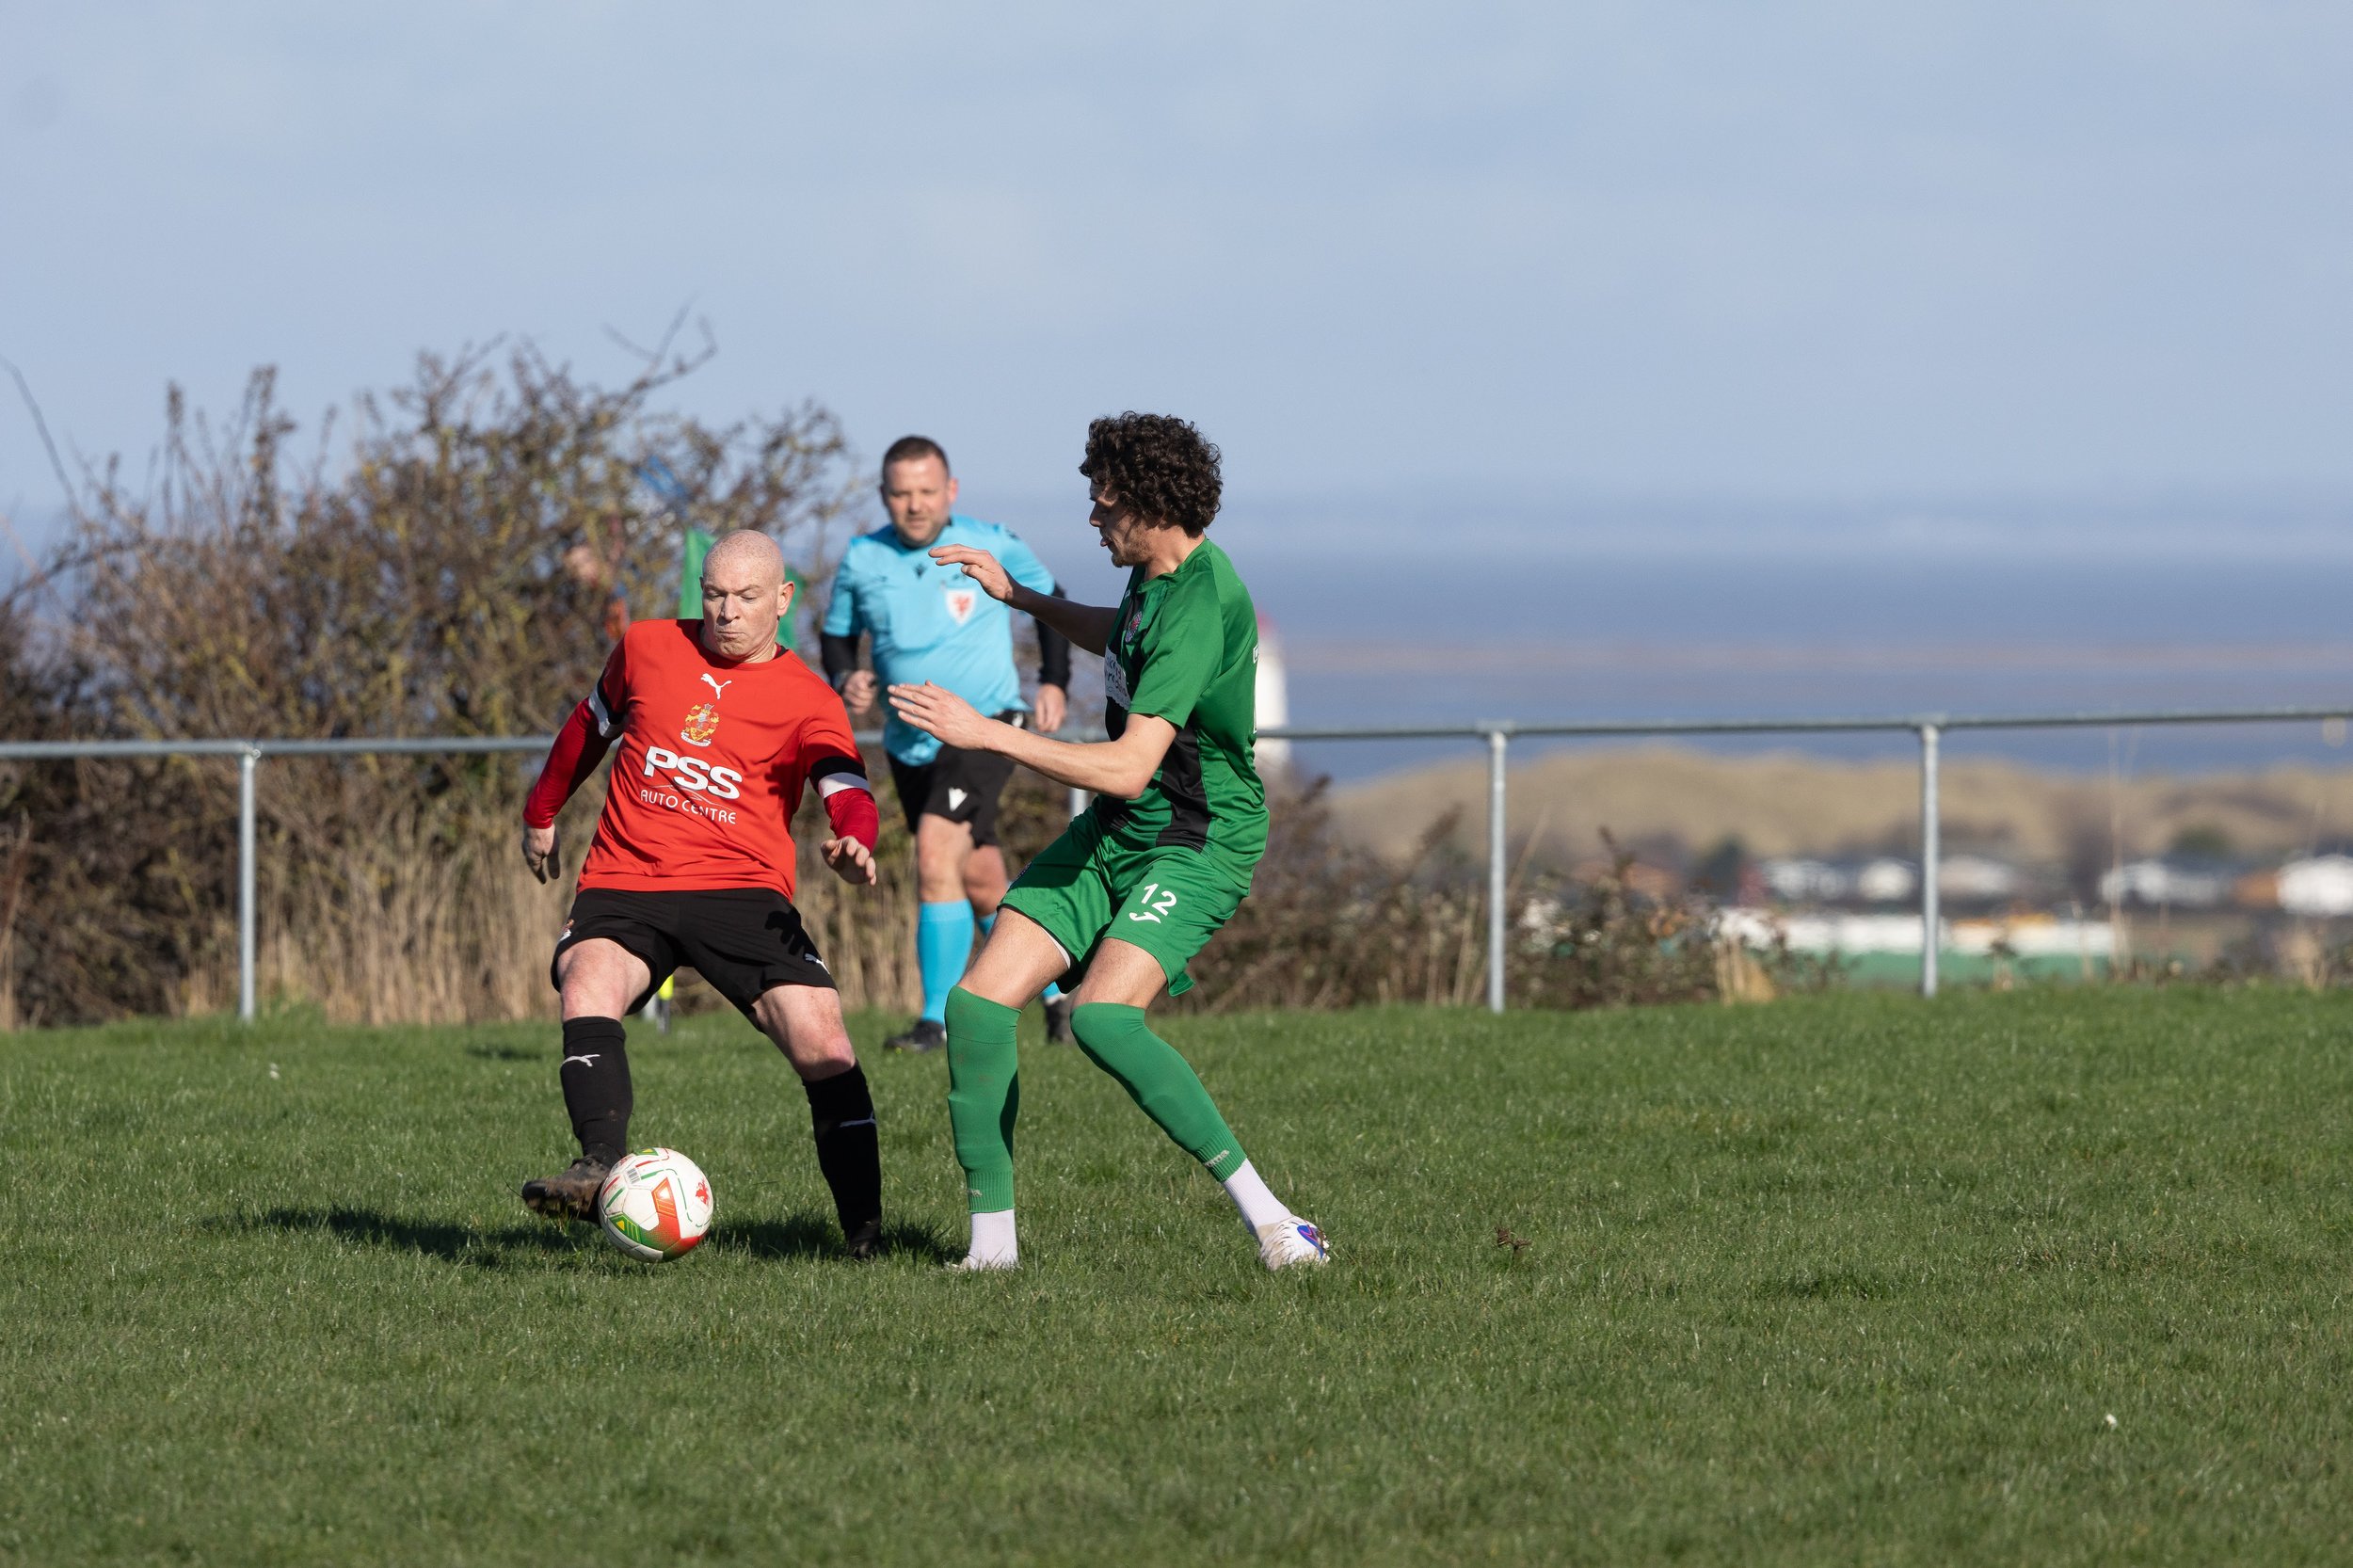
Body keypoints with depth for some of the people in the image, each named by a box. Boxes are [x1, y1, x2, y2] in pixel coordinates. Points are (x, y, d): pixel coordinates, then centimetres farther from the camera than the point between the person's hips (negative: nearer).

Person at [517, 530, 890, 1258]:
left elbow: (847, 792, -12)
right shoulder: (647, 647, 11)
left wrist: (853, 842, -35)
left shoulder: (807, 701, 3)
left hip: (741, 892, -2)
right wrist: (541, 814, 37)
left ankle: (864, 1233, -8)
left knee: (823, 1046, -17)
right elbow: (591, 725, 29)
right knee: (588, 989, -30)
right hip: (624, 885, 2)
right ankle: (600, 1169, -45)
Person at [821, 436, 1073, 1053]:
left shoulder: (994, 548, -7)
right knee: (980, 885, 11)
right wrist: (844, 680, -9)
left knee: (936, 852, -23)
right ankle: (1056, 990, 32)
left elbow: (1049, 598, 10)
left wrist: (1055, 682, 1)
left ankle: (937, 1019, -19)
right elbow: (836, 635, 12)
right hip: (910, 743, 5)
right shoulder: (862, 560, -1)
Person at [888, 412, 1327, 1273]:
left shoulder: (1199, 610, -26)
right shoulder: (1156, 572, 3)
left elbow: (1129, 768, -32)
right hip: (1112, 835, 9)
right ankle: (991, 1239, 5)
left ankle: (1266, 1217, -25)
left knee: (1102, 1016, -31)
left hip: (1198, 846, -9)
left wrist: (985, 733, -29)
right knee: (976, 1005, -4)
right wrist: (1020, 595, 24)